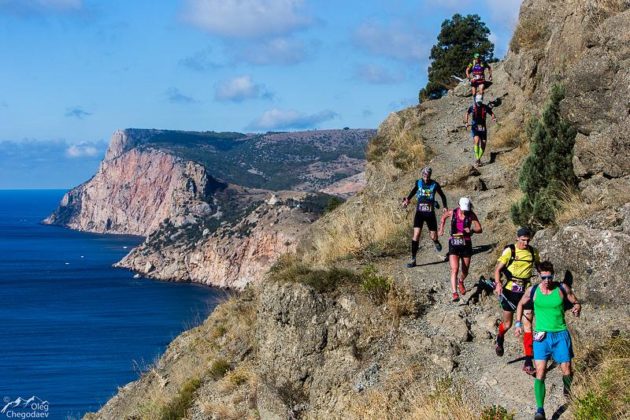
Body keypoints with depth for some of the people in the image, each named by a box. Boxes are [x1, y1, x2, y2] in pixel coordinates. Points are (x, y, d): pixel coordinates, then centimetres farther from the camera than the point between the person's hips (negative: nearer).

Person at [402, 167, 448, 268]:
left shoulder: (435, 185, -5)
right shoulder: (418, 183, -2)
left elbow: (442, 196, 10)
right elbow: (413, 191, 18)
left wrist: (445, 206, 0)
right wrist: (407, 199, 3)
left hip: (430, 214, 0)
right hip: (419, 213, 0)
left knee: (433, 237, 3)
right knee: (416, 235, -13)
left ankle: (436, 242, 45)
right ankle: (413, 260, -10)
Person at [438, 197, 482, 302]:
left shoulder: (471, 215, -7)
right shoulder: (452, 213, -6)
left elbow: (480, 229, -9)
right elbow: (443, 217, 17)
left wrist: (471, 230, -29)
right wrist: (441, 229, 12)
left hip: (466, 244, 1)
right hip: (454, 243, -1)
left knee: (465, 271, 14)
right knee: (455, 269, -17)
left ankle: (461, 282, 48)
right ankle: (454, 293, -20)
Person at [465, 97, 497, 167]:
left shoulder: (485, 107, -5)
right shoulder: (472, 107, -6)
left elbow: (491, 113, 3)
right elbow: (467, 114, 8)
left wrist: (494, 118, -19)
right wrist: (466, 122, -5)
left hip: (483, 128, 2)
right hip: (474, 127, -2)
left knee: (483, 145, 0)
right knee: (477, 141, -25)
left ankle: (479, 158, 22)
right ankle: (477, 159, -20)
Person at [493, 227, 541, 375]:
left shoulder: (533, 252, 2)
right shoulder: (509, 251, -9)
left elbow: (539, 267, 19)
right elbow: (498, 269, -10)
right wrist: (498, 284, -27)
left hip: (526, 291, 2)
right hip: (510, 291, -2)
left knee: (528, 325, -5)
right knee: (507, 324, 8)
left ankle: (528, 362, -5)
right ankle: (499, 340, 46)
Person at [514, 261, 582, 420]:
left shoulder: (562, 288, -5)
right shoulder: (532, 291, -3)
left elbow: (576, 302, 8)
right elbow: (521, 304, 15)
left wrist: (577, 308, -15)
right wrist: (518, 323, 6)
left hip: (561, 335, 0)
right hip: (541, 336, 0)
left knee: (567, 372, 5)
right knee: (540, 374, -11)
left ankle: (567, 389, 40)